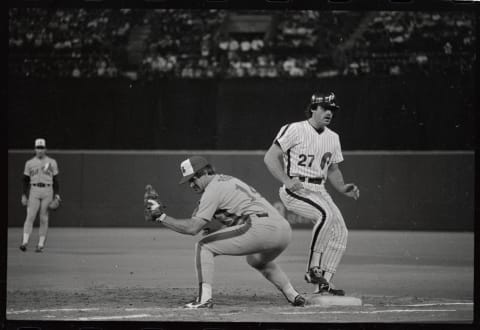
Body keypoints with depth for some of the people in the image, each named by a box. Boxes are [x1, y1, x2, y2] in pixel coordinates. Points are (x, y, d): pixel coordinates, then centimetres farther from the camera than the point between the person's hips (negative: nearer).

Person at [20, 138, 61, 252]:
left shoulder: (52, 162, 8)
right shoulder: (29, 163, 9)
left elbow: (55, 180, 9)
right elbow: (25, 180, 12)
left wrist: (57, 194, 1)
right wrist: (24, 195, 5)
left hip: (47, 191, 0)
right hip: (34, 191, 0)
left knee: (44, 218, -1)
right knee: (30, 216, -12)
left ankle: (41, 245, 3)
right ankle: (25, 242, -20)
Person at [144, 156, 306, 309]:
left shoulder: (213, 188, 2)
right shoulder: (229, 180, 30)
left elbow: (193, 228, -4)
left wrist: (161, 217, 2)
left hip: (261, 228, -9)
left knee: (204, 246, 2)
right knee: (258, 260, 40)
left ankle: (204, 298, -9)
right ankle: (292, 295, 27)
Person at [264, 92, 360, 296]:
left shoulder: (332, 138, 14)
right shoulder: (295, 130, -8)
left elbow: (333, 169, 25)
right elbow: (270, 158, -13)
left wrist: (343, 188, 5)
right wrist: (287, 181, -26)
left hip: (319, 191, 8)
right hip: (294, 191, -8)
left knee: (340, 232, -4)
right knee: (326, 214, -31)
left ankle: (323, 284, 1)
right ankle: (313, 269, -25)